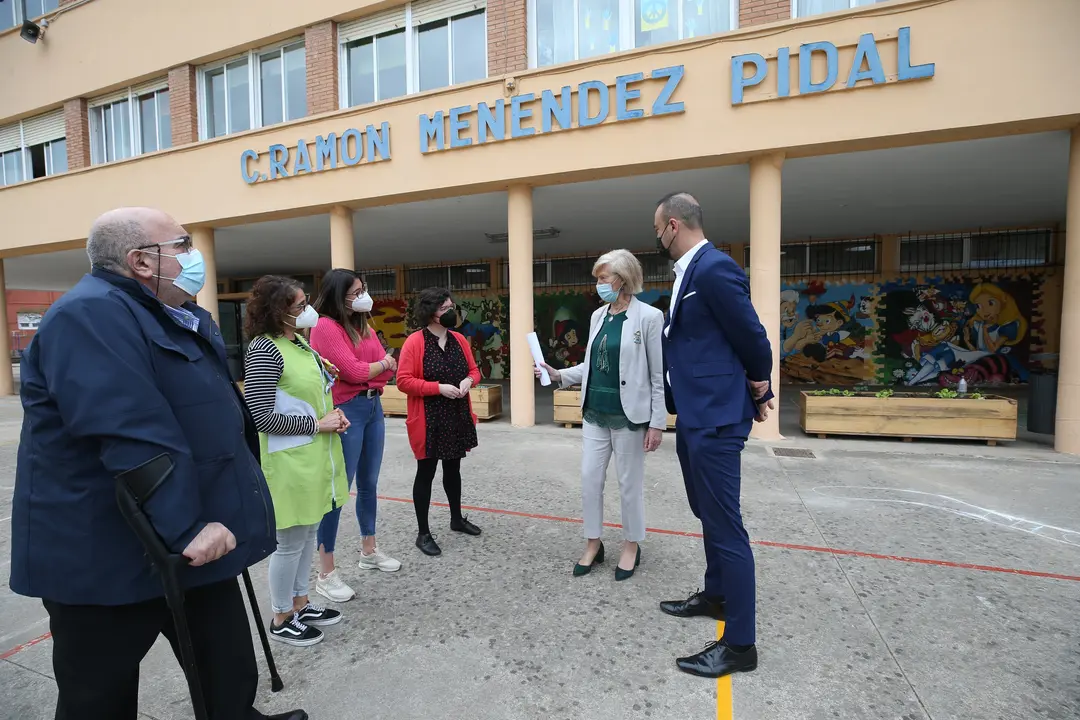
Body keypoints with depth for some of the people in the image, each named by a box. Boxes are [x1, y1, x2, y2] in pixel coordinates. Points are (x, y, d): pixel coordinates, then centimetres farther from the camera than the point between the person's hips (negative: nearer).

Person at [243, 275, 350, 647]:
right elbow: (261, 417, -21)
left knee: (308, 533, 19)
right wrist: (317, 424, -18)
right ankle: (281, 619, 27)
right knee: (290, 541, 7)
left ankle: (301, 603, 37)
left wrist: (334, 413, 1)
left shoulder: (300, 342, 8)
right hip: (290, 461, -8)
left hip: (316, 455, 9)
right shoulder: (263, 351, -18)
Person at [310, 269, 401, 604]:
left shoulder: (364, 325, 13)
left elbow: (388, 369, 9)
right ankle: (326, 574, 11)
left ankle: (369, 550, 34)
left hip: (373, 407, 8)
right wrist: (382, 363, 0)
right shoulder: (325, 327, -11)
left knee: (369, 484, 17)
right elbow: (353, 371, -17)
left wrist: (365, 370, -8)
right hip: (346, 412, -8)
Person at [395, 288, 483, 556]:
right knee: (426, 473, 5)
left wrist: (468, 380, -10)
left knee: (453, 469, 20)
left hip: (458, 417, 6)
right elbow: (404, 381, -17)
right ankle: (422, 533, 19)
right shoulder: (414, 342, -13)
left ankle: (457, 518, 39)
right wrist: (439, 387, -24)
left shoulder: (459, 339, 6)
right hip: (428, 420, -6)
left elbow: (474, 370, 13)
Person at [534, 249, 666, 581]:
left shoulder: (649, 317, -10)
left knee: (629, 484, 8)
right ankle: (593, 544, 27)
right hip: (595, 413, 6)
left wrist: (657, 423, -11)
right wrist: (559, 374, 1)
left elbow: (659, 375, -9)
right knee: (590, 478, 9)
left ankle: (632, 545, 29)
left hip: (628, 415, -6)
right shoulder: (598, 316, 8)